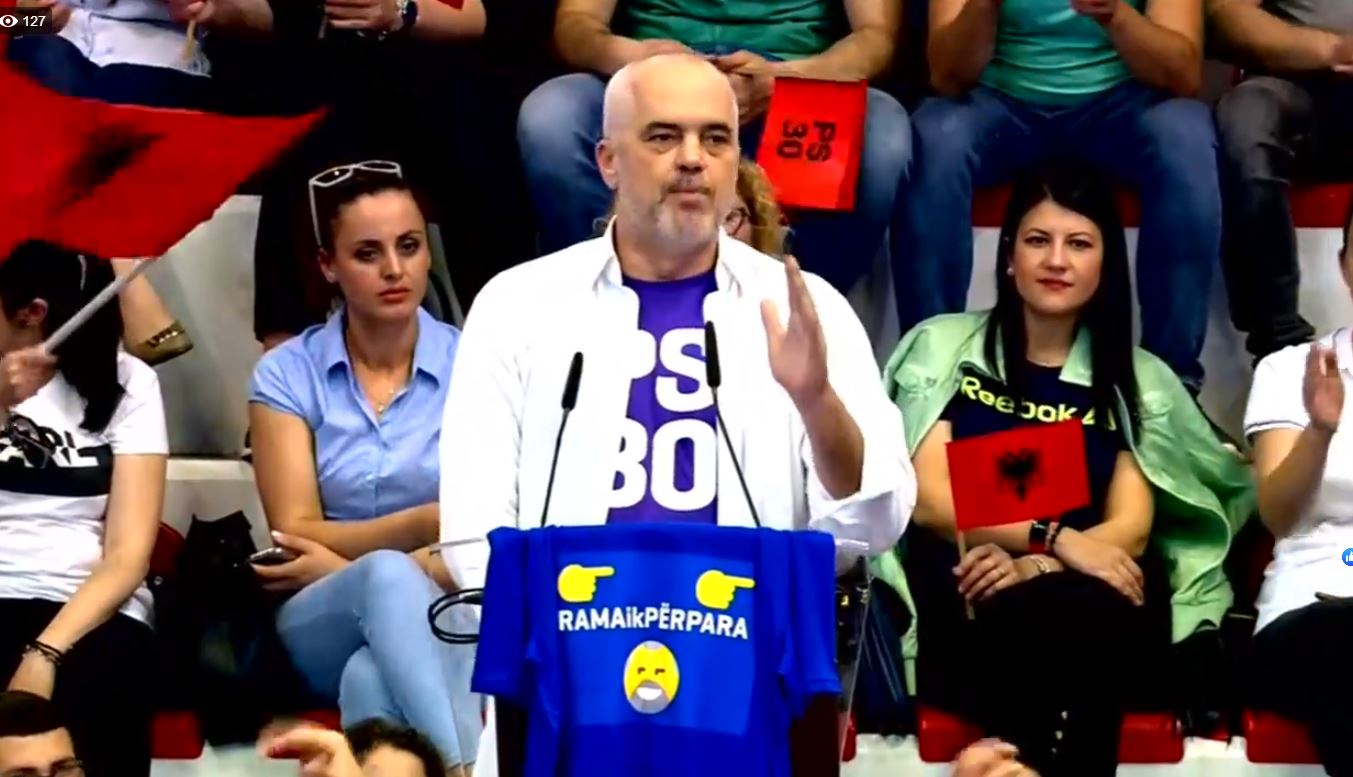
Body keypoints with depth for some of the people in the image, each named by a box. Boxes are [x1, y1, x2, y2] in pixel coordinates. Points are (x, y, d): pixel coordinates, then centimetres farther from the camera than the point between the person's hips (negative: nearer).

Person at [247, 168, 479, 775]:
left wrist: (348, 563, -16)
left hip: (444, 615, 0)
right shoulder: (287, 374, 2)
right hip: (326, 624, 1)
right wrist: (430, 523, -21)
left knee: (373, 679, -39)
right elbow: (297, 535, -6)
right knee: (387, 577, -39)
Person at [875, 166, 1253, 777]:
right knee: (1021, 617, -37)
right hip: (966, 598, -1)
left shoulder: (1138, 380, 16)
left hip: (1090, 609, 2)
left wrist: (1037, 567, -17)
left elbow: (1130, 529, 4)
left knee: (1074, 611, -36)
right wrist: (1054, 537, -15)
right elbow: (927, 498, 0)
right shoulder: (944, 346, 12)